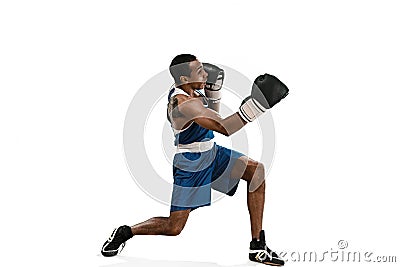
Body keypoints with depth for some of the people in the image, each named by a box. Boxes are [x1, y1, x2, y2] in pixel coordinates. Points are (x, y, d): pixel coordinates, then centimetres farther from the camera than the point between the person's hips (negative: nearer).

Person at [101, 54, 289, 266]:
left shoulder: (192, 92, 3)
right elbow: (224, 128, -31)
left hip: (211, 153, 9)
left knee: (257, 171, -6)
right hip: (190, 164, -9)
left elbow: (213, 118, 21)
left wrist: (213, 91, 5)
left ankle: (257, 247, -3)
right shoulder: (183, 103, -27)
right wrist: (255, 106, -37)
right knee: (173, 228, -7)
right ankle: (125, 232, 22)